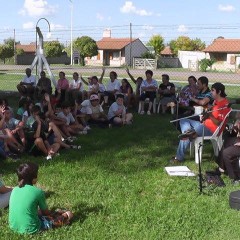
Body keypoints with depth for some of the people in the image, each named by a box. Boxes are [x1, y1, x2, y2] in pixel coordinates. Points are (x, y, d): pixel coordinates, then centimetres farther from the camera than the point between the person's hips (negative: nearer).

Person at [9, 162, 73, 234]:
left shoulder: (14, 190, 1)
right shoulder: (38, 192, -15)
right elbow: (45, 211, 1)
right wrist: (54, 214, 25)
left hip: (13, 227, 7)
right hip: (30, 229, -6)